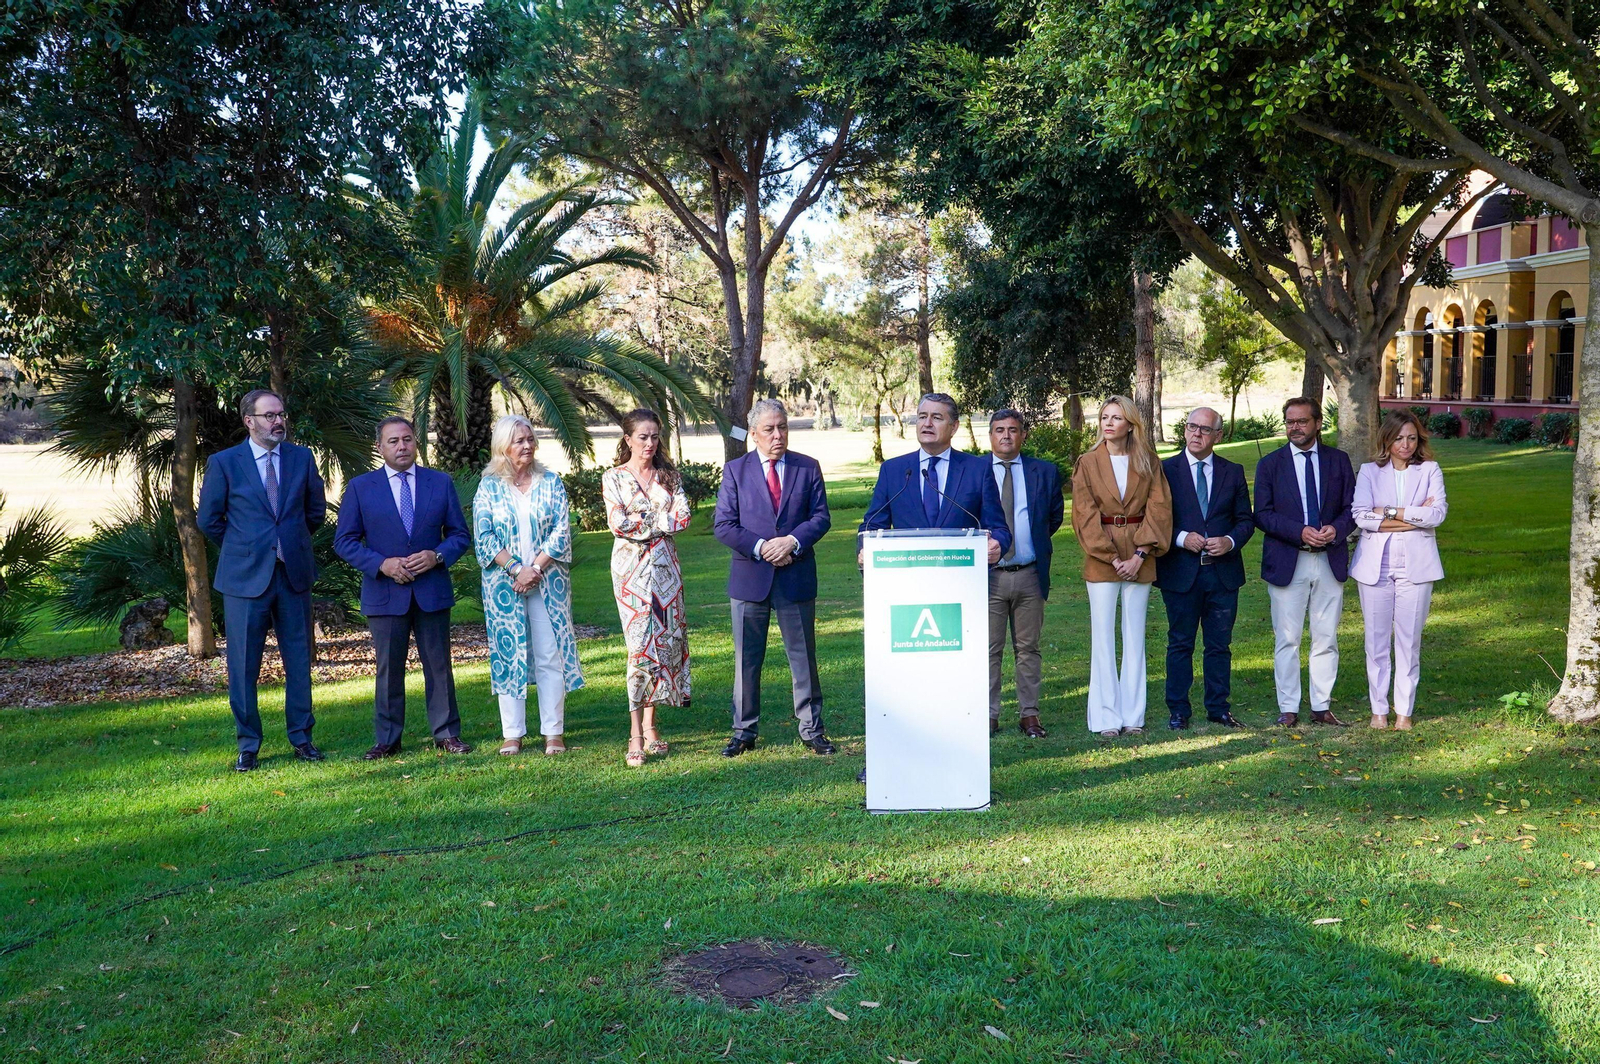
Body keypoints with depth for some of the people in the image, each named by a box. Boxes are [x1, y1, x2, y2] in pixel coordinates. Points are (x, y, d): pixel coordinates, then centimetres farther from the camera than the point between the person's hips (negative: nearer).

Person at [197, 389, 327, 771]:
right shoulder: (224, 463, -2)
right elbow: (209, 519, 6)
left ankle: (301, 737, 18)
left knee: (299, 659, 7)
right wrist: (241, 550, 9)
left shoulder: (302, 458, 5)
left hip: (294, 574, 2)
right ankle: (248, 744, 15)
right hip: (246, 577, -2)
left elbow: (316, 509, 17)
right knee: (244, 665, 3)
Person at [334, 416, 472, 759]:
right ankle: (386, 740, 15)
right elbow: (344, 541, 1)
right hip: (385, 593, -1)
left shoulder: (441, 483, 7)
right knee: (388, 668, 5)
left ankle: (447, 734, 17)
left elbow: (459, 534, 8)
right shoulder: (360, 487, 3)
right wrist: (382, 564, -14)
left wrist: (437, 556, -12)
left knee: (439, 665, 7)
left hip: (432, 591, 1)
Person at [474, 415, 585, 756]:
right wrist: (516, 569, -13)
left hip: (547, 580, 0)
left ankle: (554, 731, 4)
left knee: (551, 655, -1)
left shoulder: (551, 482, 5)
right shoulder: (489, 486, 3)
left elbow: (562, 532, -1)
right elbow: (483, 537, -3)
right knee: (508, 654, 3)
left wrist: (534, 568, -12)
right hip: (503, 582, 0)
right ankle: (512, 733, 9)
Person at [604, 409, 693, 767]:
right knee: (640, 645, -11)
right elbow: (618, 523, -11)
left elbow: (683, 517, -2)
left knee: (666, 640, 4)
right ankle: (636, 736, -9)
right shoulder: (614, 478, 1)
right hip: (631, 566, -4)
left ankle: (650, 725, 15)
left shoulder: (669, 475, 10)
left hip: (665, 564, 4)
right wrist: (660, 517, -6)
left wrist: (642, 518, -10)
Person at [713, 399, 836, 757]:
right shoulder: (735, 471, 3)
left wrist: (792, 541, -17)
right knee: (747, 659, 7)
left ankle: (811, 729, 18)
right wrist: (761, 548, -14)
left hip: (797, 577, 0)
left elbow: (821, 517, 0)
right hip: (750, 578, 0)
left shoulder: (808, 468, 5)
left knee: (803, 656, 7)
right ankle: (744, 731, 18)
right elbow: (723, 525, -2)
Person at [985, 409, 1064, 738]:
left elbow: (1055, 516, 17)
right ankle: (988, 715, 9)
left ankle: (1029, 715, 15)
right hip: (988, 575, -1)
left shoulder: (1045, 472, 6)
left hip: (1030, 575, 2)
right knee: (989, 649, 2)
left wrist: (1035, 541, 12)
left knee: (1028, 649, 8)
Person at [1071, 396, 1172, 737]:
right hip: (1100, 559, -1)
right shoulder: (1087, 464, 2)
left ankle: (1133, 715, 12)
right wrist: (1113, 558, -11)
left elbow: (1159, 508, -1)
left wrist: (1140, 555, -11)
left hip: (1139, 558, 1)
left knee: (1135, 637, 6)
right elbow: (1085, 516, -4)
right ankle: (1106, 717, 4)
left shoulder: (1148, 462, 5)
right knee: (1103, 638, -1)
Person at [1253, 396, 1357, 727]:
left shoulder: (1338, 460, 9)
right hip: (1287, 563, -2)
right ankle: (1288, 708, 8)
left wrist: (1336, 529, -14)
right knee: (1287, 639, 1)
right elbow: (1262, 514, -3)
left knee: (1326, 639, 6)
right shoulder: (1270, 464, 3)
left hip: (1330, 562, 2)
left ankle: (1321, 707, 15)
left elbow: (1352, 507, 7)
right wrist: (1300, 532, -17)